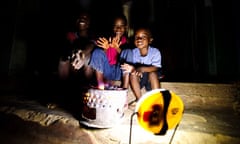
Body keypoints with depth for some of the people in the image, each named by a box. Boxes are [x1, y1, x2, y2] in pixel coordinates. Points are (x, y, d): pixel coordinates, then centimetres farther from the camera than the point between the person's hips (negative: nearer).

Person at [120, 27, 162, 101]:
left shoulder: (155, 52, -16)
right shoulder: (132, 53, -14)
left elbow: (155, 68, -28)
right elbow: (126, 71, -18)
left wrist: (141, 69, -46)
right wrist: (124, 90, -24)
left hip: (151, 79, -1)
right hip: (137, 80, 1)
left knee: (153, 73, -32)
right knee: (132, 73, -29)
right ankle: (139, 99, -16)